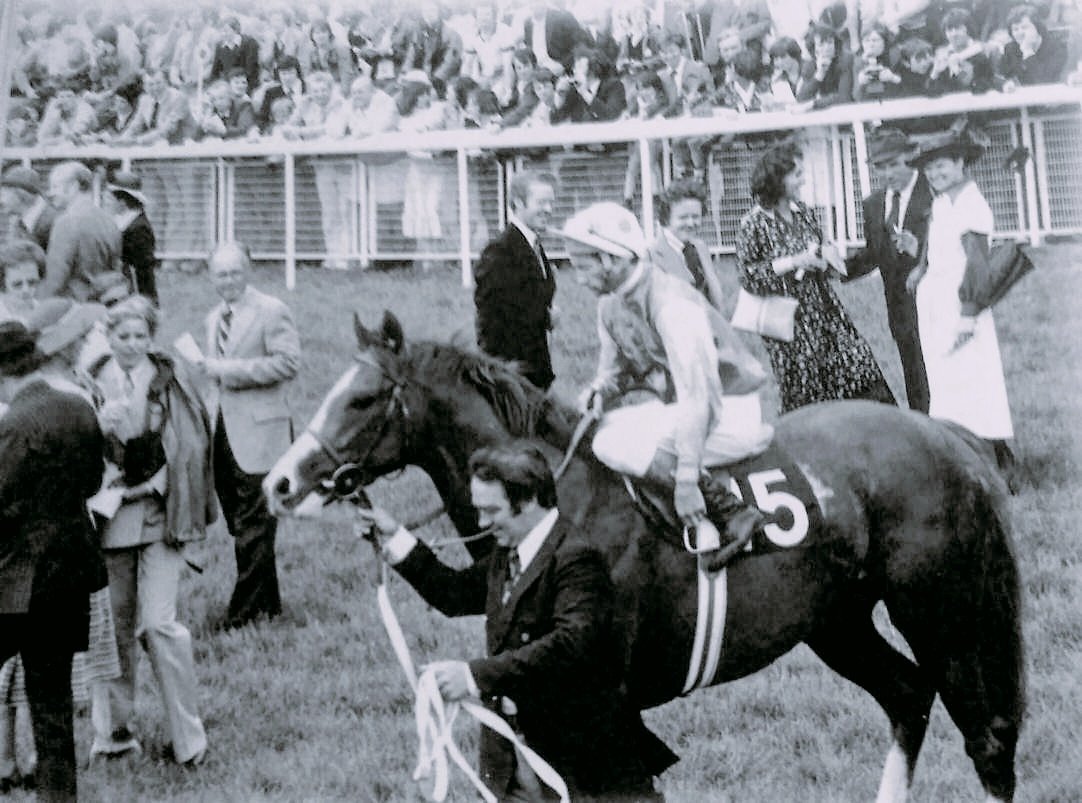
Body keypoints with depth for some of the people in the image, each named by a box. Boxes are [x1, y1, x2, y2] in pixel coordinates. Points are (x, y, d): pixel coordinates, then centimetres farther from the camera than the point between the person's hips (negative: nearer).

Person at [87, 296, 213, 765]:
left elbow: (192, 445, 4)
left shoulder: (170, 382, 2)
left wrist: (156, 485, -5)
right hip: (108, 514, 2)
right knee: (113, 625, 8)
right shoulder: (93, 384, 4)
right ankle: (112, 730, 21)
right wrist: (101, 424, -17)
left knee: (158, 624, -8)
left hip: (160, 513, -2)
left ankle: (188, 738, 2)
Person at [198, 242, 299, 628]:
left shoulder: (271, 311, -6)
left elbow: (288, 362, -16)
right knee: (241, 525, 11)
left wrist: (232, 370, -17)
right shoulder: (215, 318, 18)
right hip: (223, 430, 8)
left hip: (258, 431, -8)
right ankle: (268, 602, 21)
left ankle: (244, 611, -5)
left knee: (254, 525, -7)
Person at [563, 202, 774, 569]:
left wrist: (688, 479, -32)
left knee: (617, 444, -22)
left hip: (731, 411, -9)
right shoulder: (610, 304, 4)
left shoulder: (671, 303, -24)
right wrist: (601, 388, -7)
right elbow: (615, 364, 19)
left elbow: (699, 395, -28)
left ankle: (729, 511, -18)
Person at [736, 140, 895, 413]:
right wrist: (794, 263, -18)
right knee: (803, 390, 1)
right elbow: (748, 276, -14)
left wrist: (825, 253, -3)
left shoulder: (802, 211, 6)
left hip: (822, 308, 6)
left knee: (856, 360, -2)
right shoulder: (754, 224, -13)